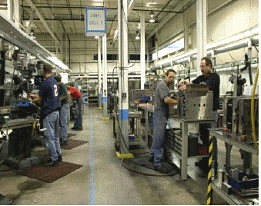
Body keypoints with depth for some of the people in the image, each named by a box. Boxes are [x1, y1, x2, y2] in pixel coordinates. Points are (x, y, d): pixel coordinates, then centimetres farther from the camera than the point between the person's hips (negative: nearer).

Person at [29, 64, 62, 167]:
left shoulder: (45, 83, -13)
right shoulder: (54, 82, 12)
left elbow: (40, 99, -7)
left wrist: (32, 100, 14)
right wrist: (35, 95, 30)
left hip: (49, 113, -9)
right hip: (56, 111, 9)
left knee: (50, 137, -1)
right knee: (55, 136, 17)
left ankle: (54, 159, 6)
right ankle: (58, 155, 24)